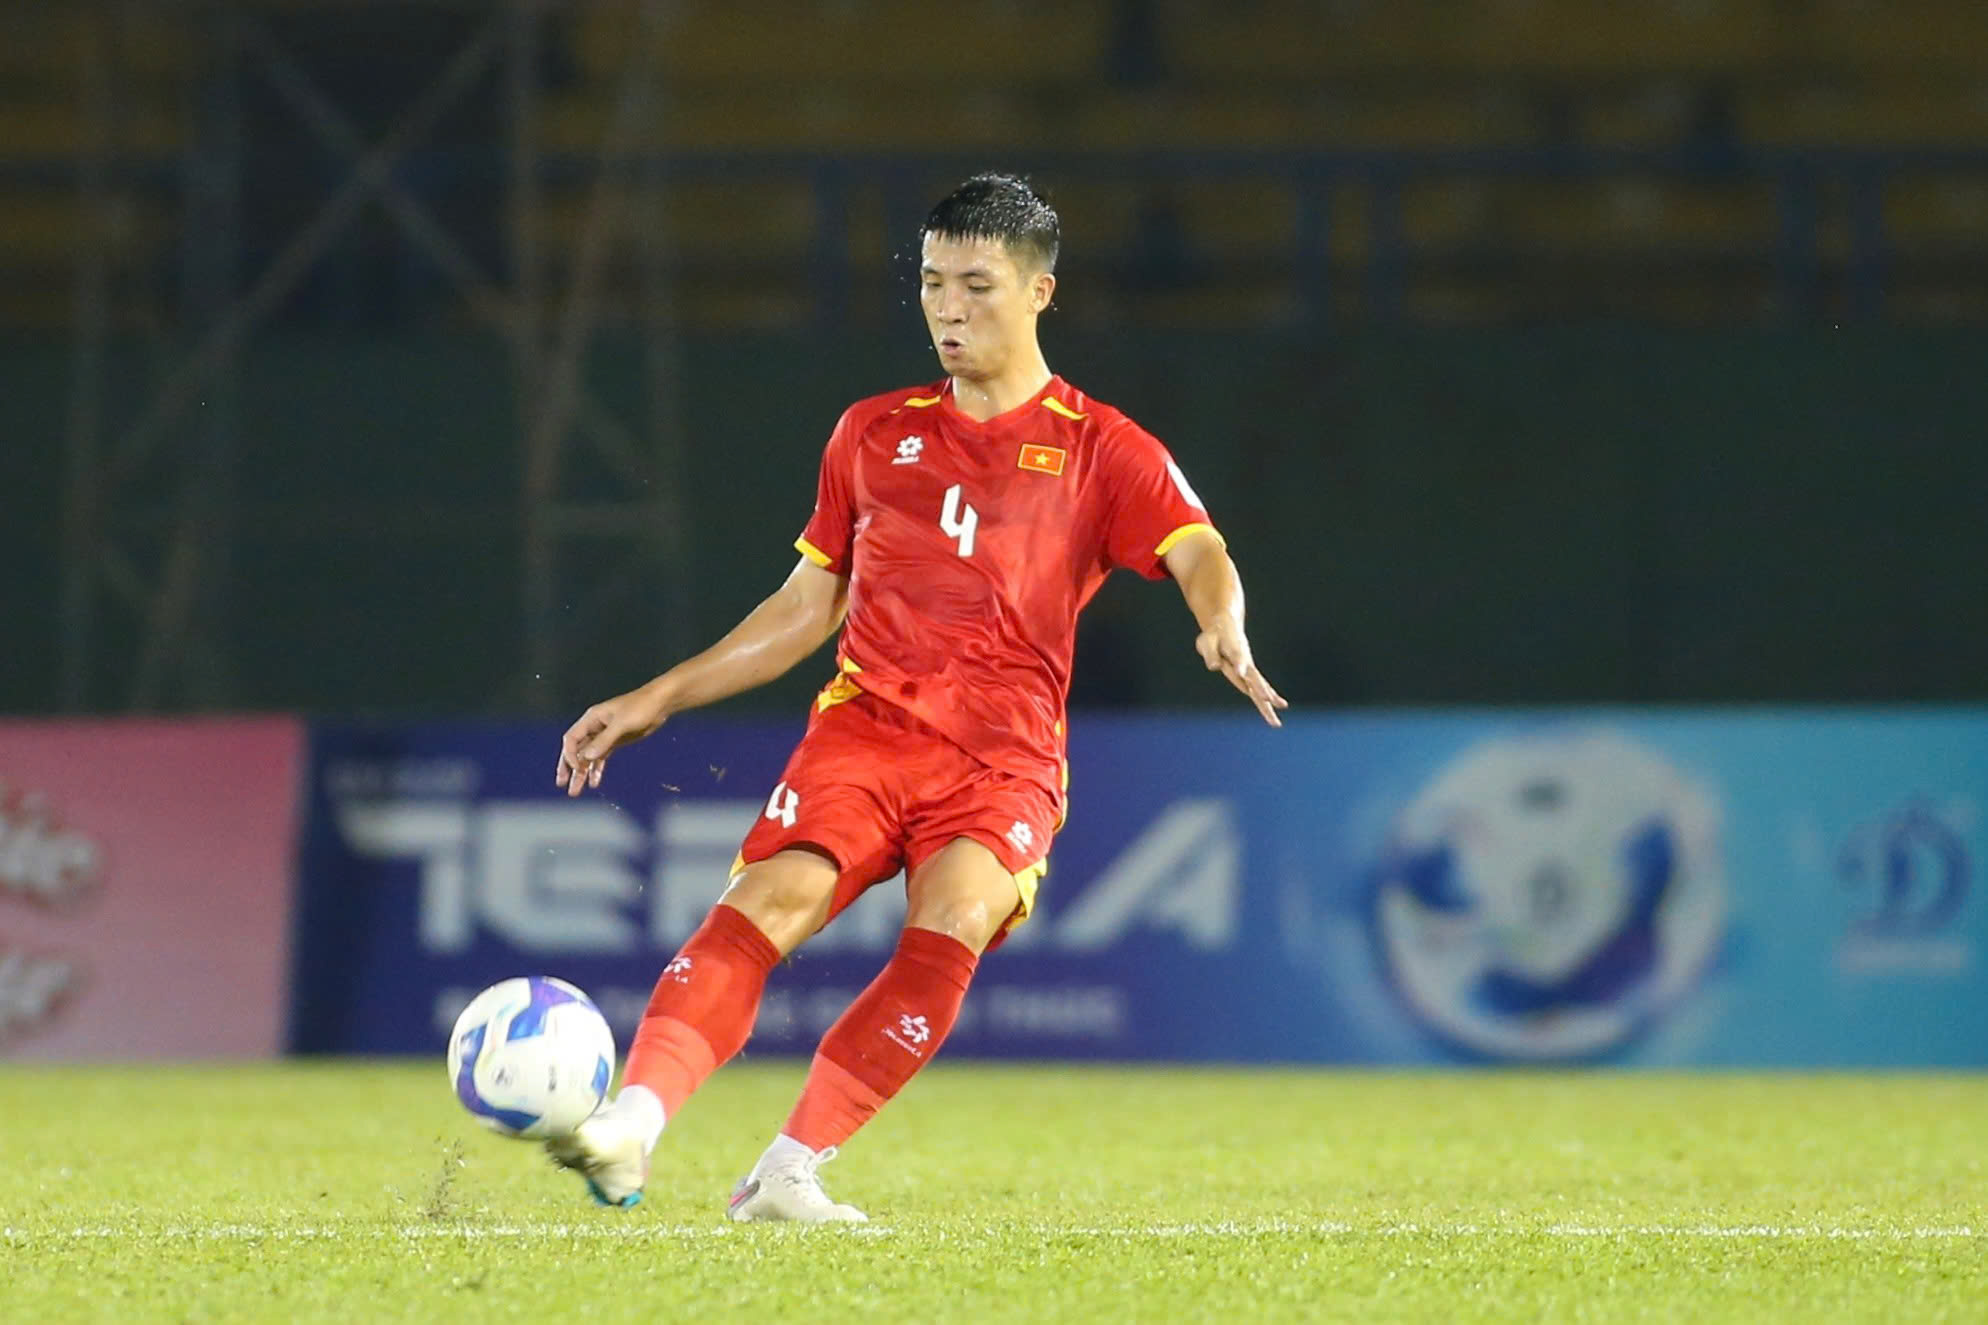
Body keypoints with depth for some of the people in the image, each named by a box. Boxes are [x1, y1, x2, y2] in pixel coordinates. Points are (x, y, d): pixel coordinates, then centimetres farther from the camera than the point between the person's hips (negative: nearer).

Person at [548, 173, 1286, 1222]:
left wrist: (1223, 626, -29)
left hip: (1003, 757, -2)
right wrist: (658, 699, 21)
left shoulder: (1100, 449, 10)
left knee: (955, 919, -31)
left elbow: (1198, 555, -5)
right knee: (773, 898, -26)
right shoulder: (874, 434, 20)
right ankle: (633, 1120, -40)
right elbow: (806, 608, 26)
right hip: (864, 722, 2)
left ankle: (786, 1175, -29)